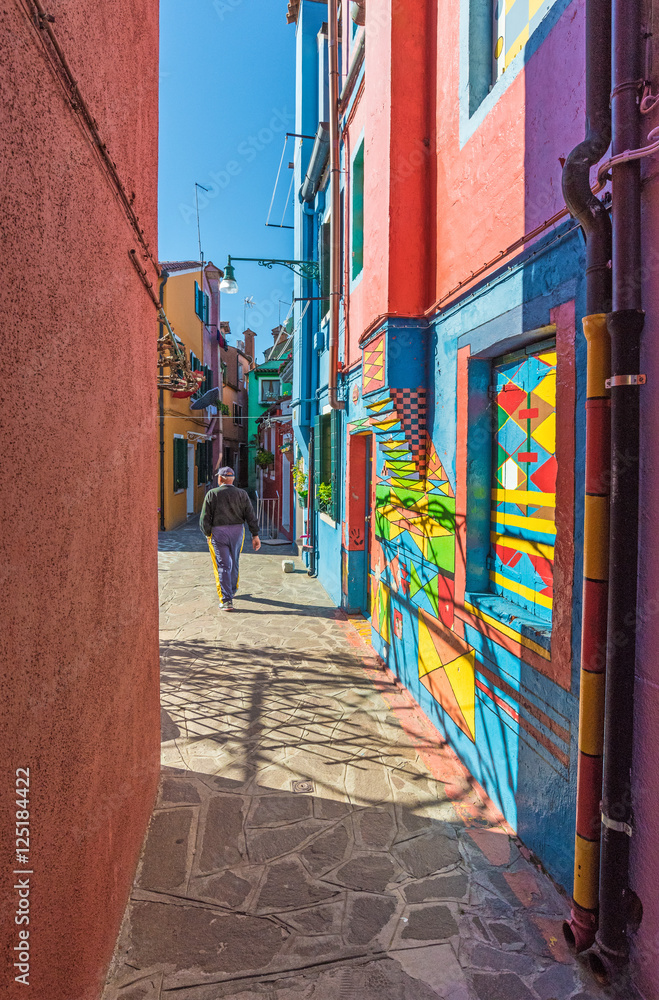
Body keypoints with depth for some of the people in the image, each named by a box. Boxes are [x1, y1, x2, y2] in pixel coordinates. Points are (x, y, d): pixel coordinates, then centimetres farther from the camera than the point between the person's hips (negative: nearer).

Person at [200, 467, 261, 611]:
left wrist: (208, 534, 7)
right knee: (234, 563, 21)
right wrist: (255, 535, 0)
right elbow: (251, 516, -3)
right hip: (237, 532, 3)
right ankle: (232, 591, 40)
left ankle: (226, 600, -8)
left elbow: (204, 518, -7)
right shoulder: (242, 494, 0)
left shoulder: (212, 494, -6)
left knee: (223, 566, -1)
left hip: (218, 533, -3)